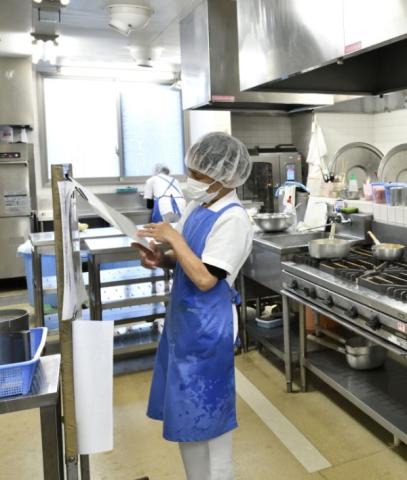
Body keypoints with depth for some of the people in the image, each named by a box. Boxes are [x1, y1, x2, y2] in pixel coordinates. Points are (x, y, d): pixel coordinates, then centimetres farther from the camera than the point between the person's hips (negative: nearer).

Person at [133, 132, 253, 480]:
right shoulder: (197, 207, 6)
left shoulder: (233, 219, -19)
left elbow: (205, 279, -24)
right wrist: (161, 259, -6)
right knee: (186, 413, 20)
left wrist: (174, 239, -19)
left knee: (210, 411, 7)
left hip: (208, 326, -9)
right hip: (183, 319, 9)